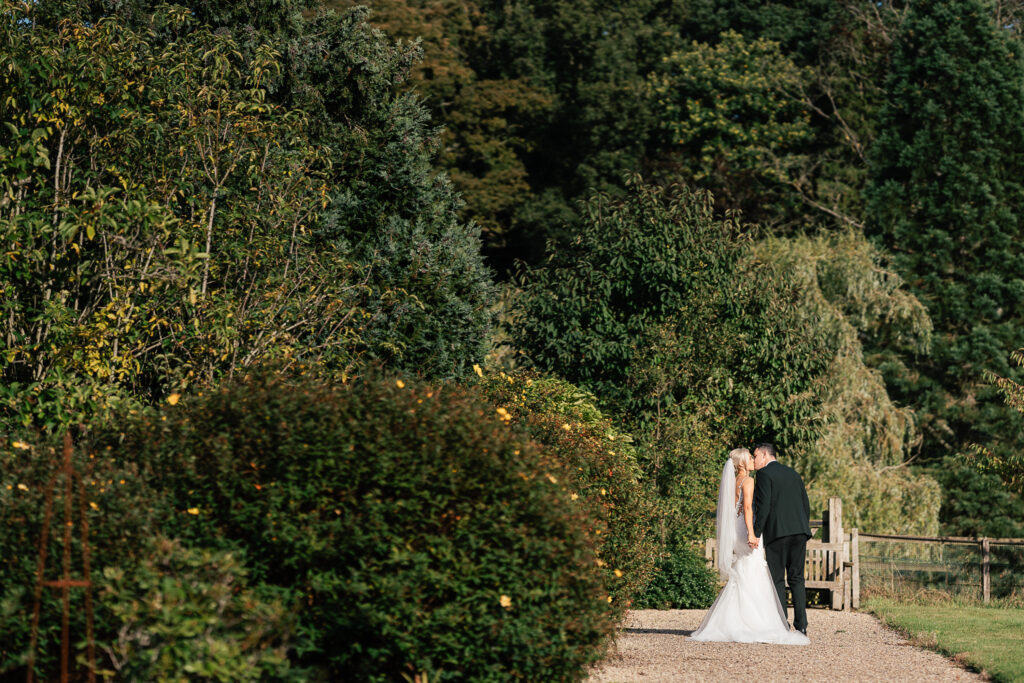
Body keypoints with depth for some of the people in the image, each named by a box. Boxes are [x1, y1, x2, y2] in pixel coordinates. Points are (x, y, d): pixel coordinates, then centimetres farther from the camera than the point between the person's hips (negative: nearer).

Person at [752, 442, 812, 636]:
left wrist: (756, 534, -10)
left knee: (777, 580, -2)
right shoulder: (792, 473, 19)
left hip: (777, 532, -6)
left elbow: (763, 506, -11)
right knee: (796, 578, 7)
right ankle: (801, 626, 1)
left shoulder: (764, 473, -2)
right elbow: (806, 505, 17)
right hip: (799, 531, 6)